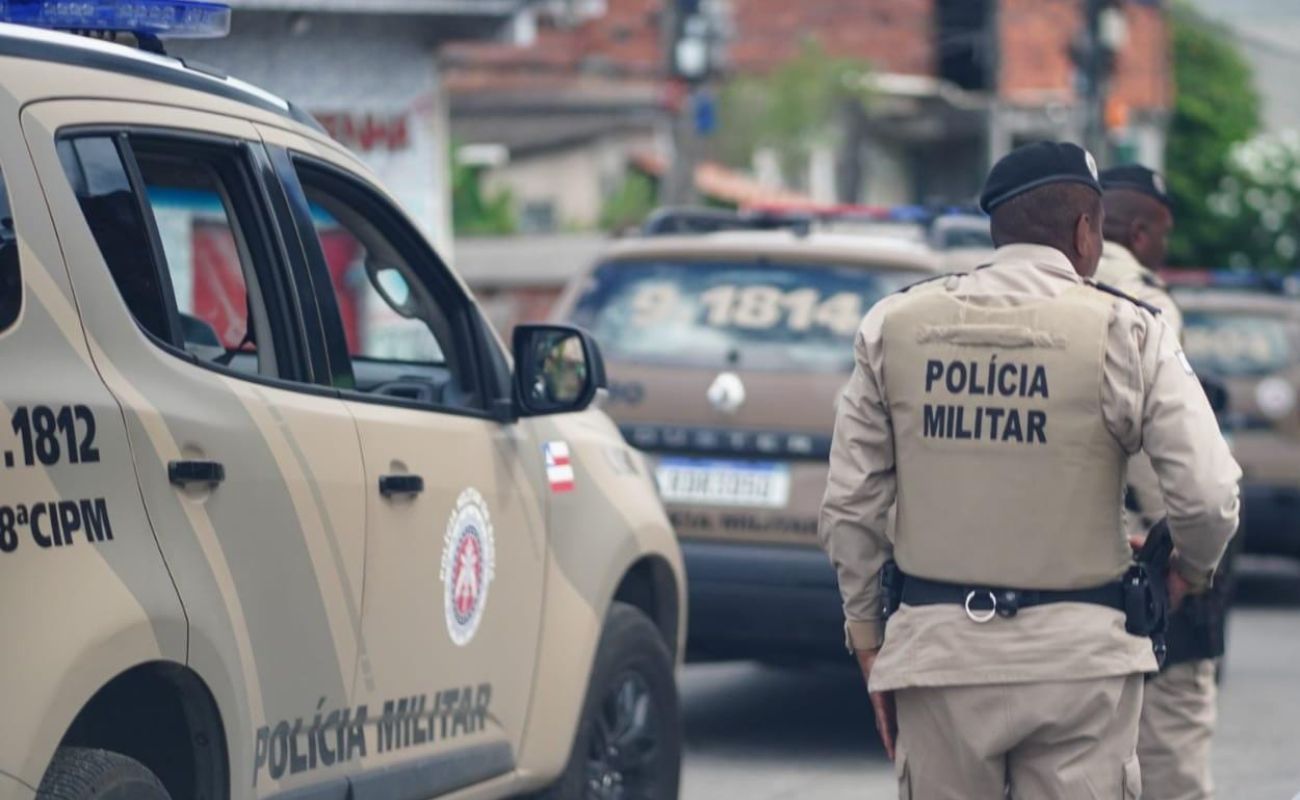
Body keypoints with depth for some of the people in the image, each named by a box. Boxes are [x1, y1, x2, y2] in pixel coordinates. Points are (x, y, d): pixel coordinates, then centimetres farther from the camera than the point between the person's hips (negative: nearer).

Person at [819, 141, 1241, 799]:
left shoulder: (896, 326, 4)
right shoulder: (1125, 332, -5)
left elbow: (850, 505, 6)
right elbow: (1207, 495, -10)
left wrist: (867, 639, 15)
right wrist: (1192, 568, 12)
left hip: (939, 647, 3)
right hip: (1078, 653, -2)